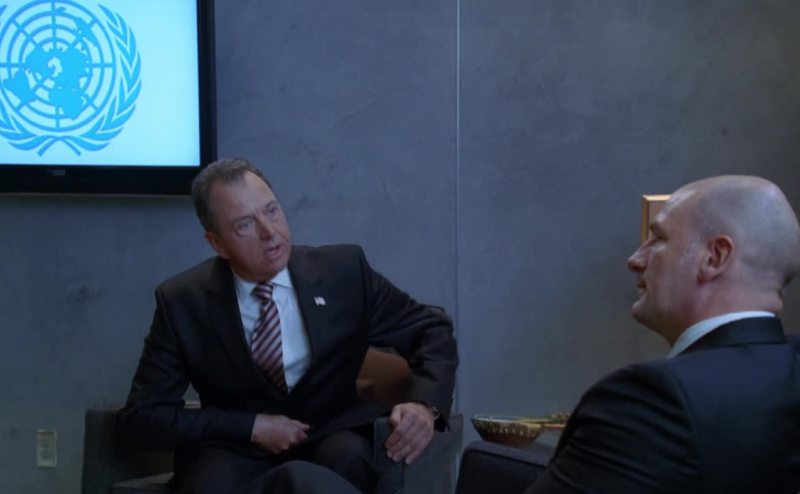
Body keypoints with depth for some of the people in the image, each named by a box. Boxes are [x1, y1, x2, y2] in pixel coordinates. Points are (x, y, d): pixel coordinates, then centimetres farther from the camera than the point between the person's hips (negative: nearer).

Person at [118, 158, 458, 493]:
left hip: (331, 445, 2)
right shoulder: (183, 302, -9)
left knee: (346, 456, -33)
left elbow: (432, 329, 1)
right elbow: (140, 417, -7)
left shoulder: (344, 271, -8)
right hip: (236, 452, -1)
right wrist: (251, 426, -17)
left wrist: (424, 405, -21)